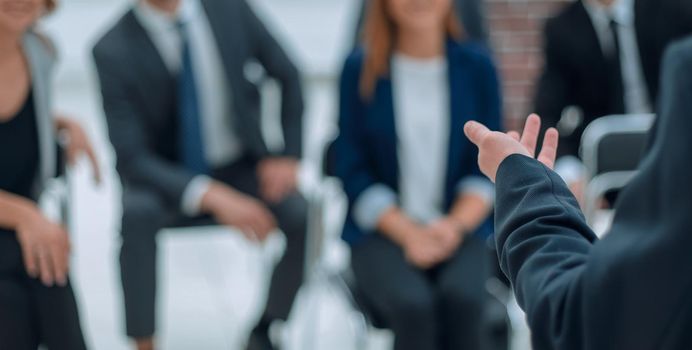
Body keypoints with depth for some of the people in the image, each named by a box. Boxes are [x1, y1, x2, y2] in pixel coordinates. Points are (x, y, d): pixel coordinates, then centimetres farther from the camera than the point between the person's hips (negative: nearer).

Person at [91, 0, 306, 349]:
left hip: (241, 169, 2)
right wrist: (212, 196, -34)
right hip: (167, 177, -2)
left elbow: (288, 76, 6)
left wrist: (289, 155, -4)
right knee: (136, 213, -35)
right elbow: (131, 158, -20)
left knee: (305, 217, -25)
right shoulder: (113, 51, -17)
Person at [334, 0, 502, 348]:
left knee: (461, 297, -31)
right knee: (412, 304, -31)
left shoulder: (477, 66, 6)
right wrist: (407, 233, -11)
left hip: (460, 230, 1)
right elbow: (353, 171, 1)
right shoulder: (360, 69, 3)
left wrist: (456, 225, -12)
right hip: (382, 231, -1)